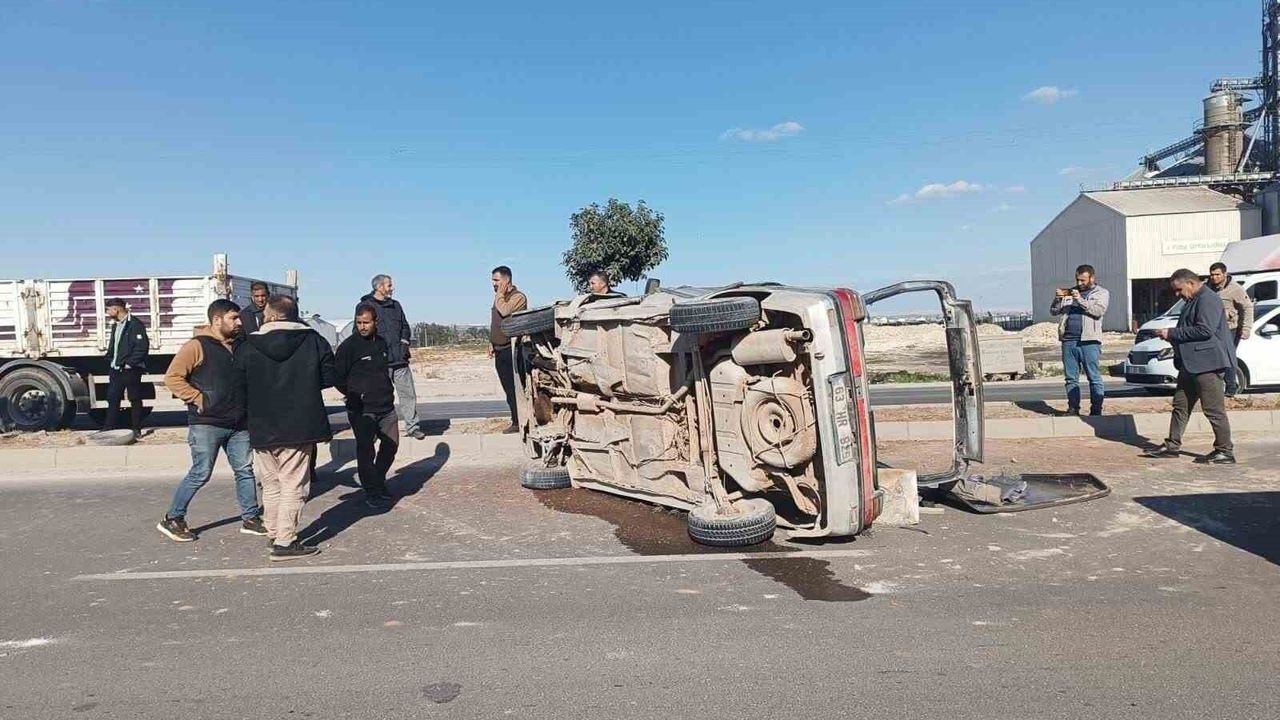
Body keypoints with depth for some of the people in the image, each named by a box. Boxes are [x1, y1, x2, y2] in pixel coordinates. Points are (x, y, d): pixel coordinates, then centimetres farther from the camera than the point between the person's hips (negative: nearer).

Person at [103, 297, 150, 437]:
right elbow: (112, 347, 24)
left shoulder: (135, 324, -11)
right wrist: (110, 361, 11)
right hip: (116, 370, 8)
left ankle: (136, 429, 8)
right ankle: (108, 428, 14)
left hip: (131, 370, -8)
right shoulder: (116, 326, 17)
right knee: (112, 398, 8)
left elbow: (142, 347, -18)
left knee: (135, 399, 1)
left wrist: (129, 363, -17)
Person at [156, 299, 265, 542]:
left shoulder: (239, 346, 12)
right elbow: (172, 378, -12)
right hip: (206, 424, -7)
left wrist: (246, 404, 11)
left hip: (238, 424, 7)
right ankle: (172, 519, 16)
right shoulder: (197, 346, -9)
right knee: (201, 473, -1)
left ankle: (250, 518, 17)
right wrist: (199, 399, -15)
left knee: (245, 470, 8)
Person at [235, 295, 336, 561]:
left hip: (262, 429, 2)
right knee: (294, 485, 3)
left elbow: (240, 386, 4)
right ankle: (285, 542, 1)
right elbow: (328, 378, 0)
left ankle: (273, 533, 26)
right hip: (300, 427, -2)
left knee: (271, 486, 17)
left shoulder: (247, 347, -3)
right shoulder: (314, 341, -4)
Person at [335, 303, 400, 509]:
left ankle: (378, 482, 31)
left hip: (386, 406, 7)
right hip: (362, 410, -6)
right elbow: (337, 376, -5)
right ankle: (372, 493, 8)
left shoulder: (382, 343, 11)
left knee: (391, 445, 12)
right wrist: (353, 395, -8)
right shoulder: (348, 346, -8)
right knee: (366, 451, -3)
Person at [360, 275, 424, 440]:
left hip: (400, 359, 4)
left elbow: (405, 327, 22)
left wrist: (404, 343, 5)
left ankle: (412, 426, 11)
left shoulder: (396, 305, 16)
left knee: (408, 394, 3)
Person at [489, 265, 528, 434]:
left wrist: (500, 294, -9)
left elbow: (504, 311, -24)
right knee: (508, 389, 8)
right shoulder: (500, 298, 19)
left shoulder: (518, 297, -7)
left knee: (516, 388, -8)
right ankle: (516, 422, 12)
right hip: (500, 351, 8)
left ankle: (520, 422, -5)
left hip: (512, 349, -8)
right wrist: (492, 343, 18)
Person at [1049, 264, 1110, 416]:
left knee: (1094, 378, -3)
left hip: (1089, 341, -4)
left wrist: (1080, 300, -16)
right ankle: (1073, 408, 8)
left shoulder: (1102, 293, 8)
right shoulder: (1069, 292, 19)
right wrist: (1057, 299, -2)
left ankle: (1096, 410, -1)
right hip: (1068, 340, 4)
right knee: (1071, 378, 4)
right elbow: (1053, 311, 16)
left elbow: (1099, 311, -10)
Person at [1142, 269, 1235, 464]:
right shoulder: (1193, 301, 19)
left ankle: (1225, 452, 2)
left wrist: (1172, 333, -17)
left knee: (1214, 409, -5)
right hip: (1191, 364, 11)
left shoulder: (1208, 299, -14)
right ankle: (1172, 445, 20)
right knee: (1181, 405, 13)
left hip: (1207, 363, -11)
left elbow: (1205, 330, -24)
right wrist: (1171, 335, 9)